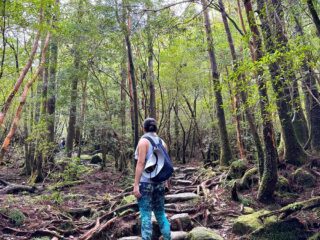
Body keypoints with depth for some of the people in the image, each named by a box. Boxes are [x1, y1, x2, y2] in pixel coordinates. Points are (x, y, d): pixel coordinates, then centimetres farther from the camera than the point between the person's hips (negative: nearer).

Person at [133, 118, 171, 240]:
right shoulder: (162, 142, 9)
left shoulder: (144, 140, -9)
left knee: (145, 214, -2)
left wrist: (136, 184, -16)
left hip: (145, 181, -6)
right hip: (159, 182, 6)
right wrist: (165, 181, 19)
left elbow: (140, 163, -16)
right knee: (160, 213, 16)